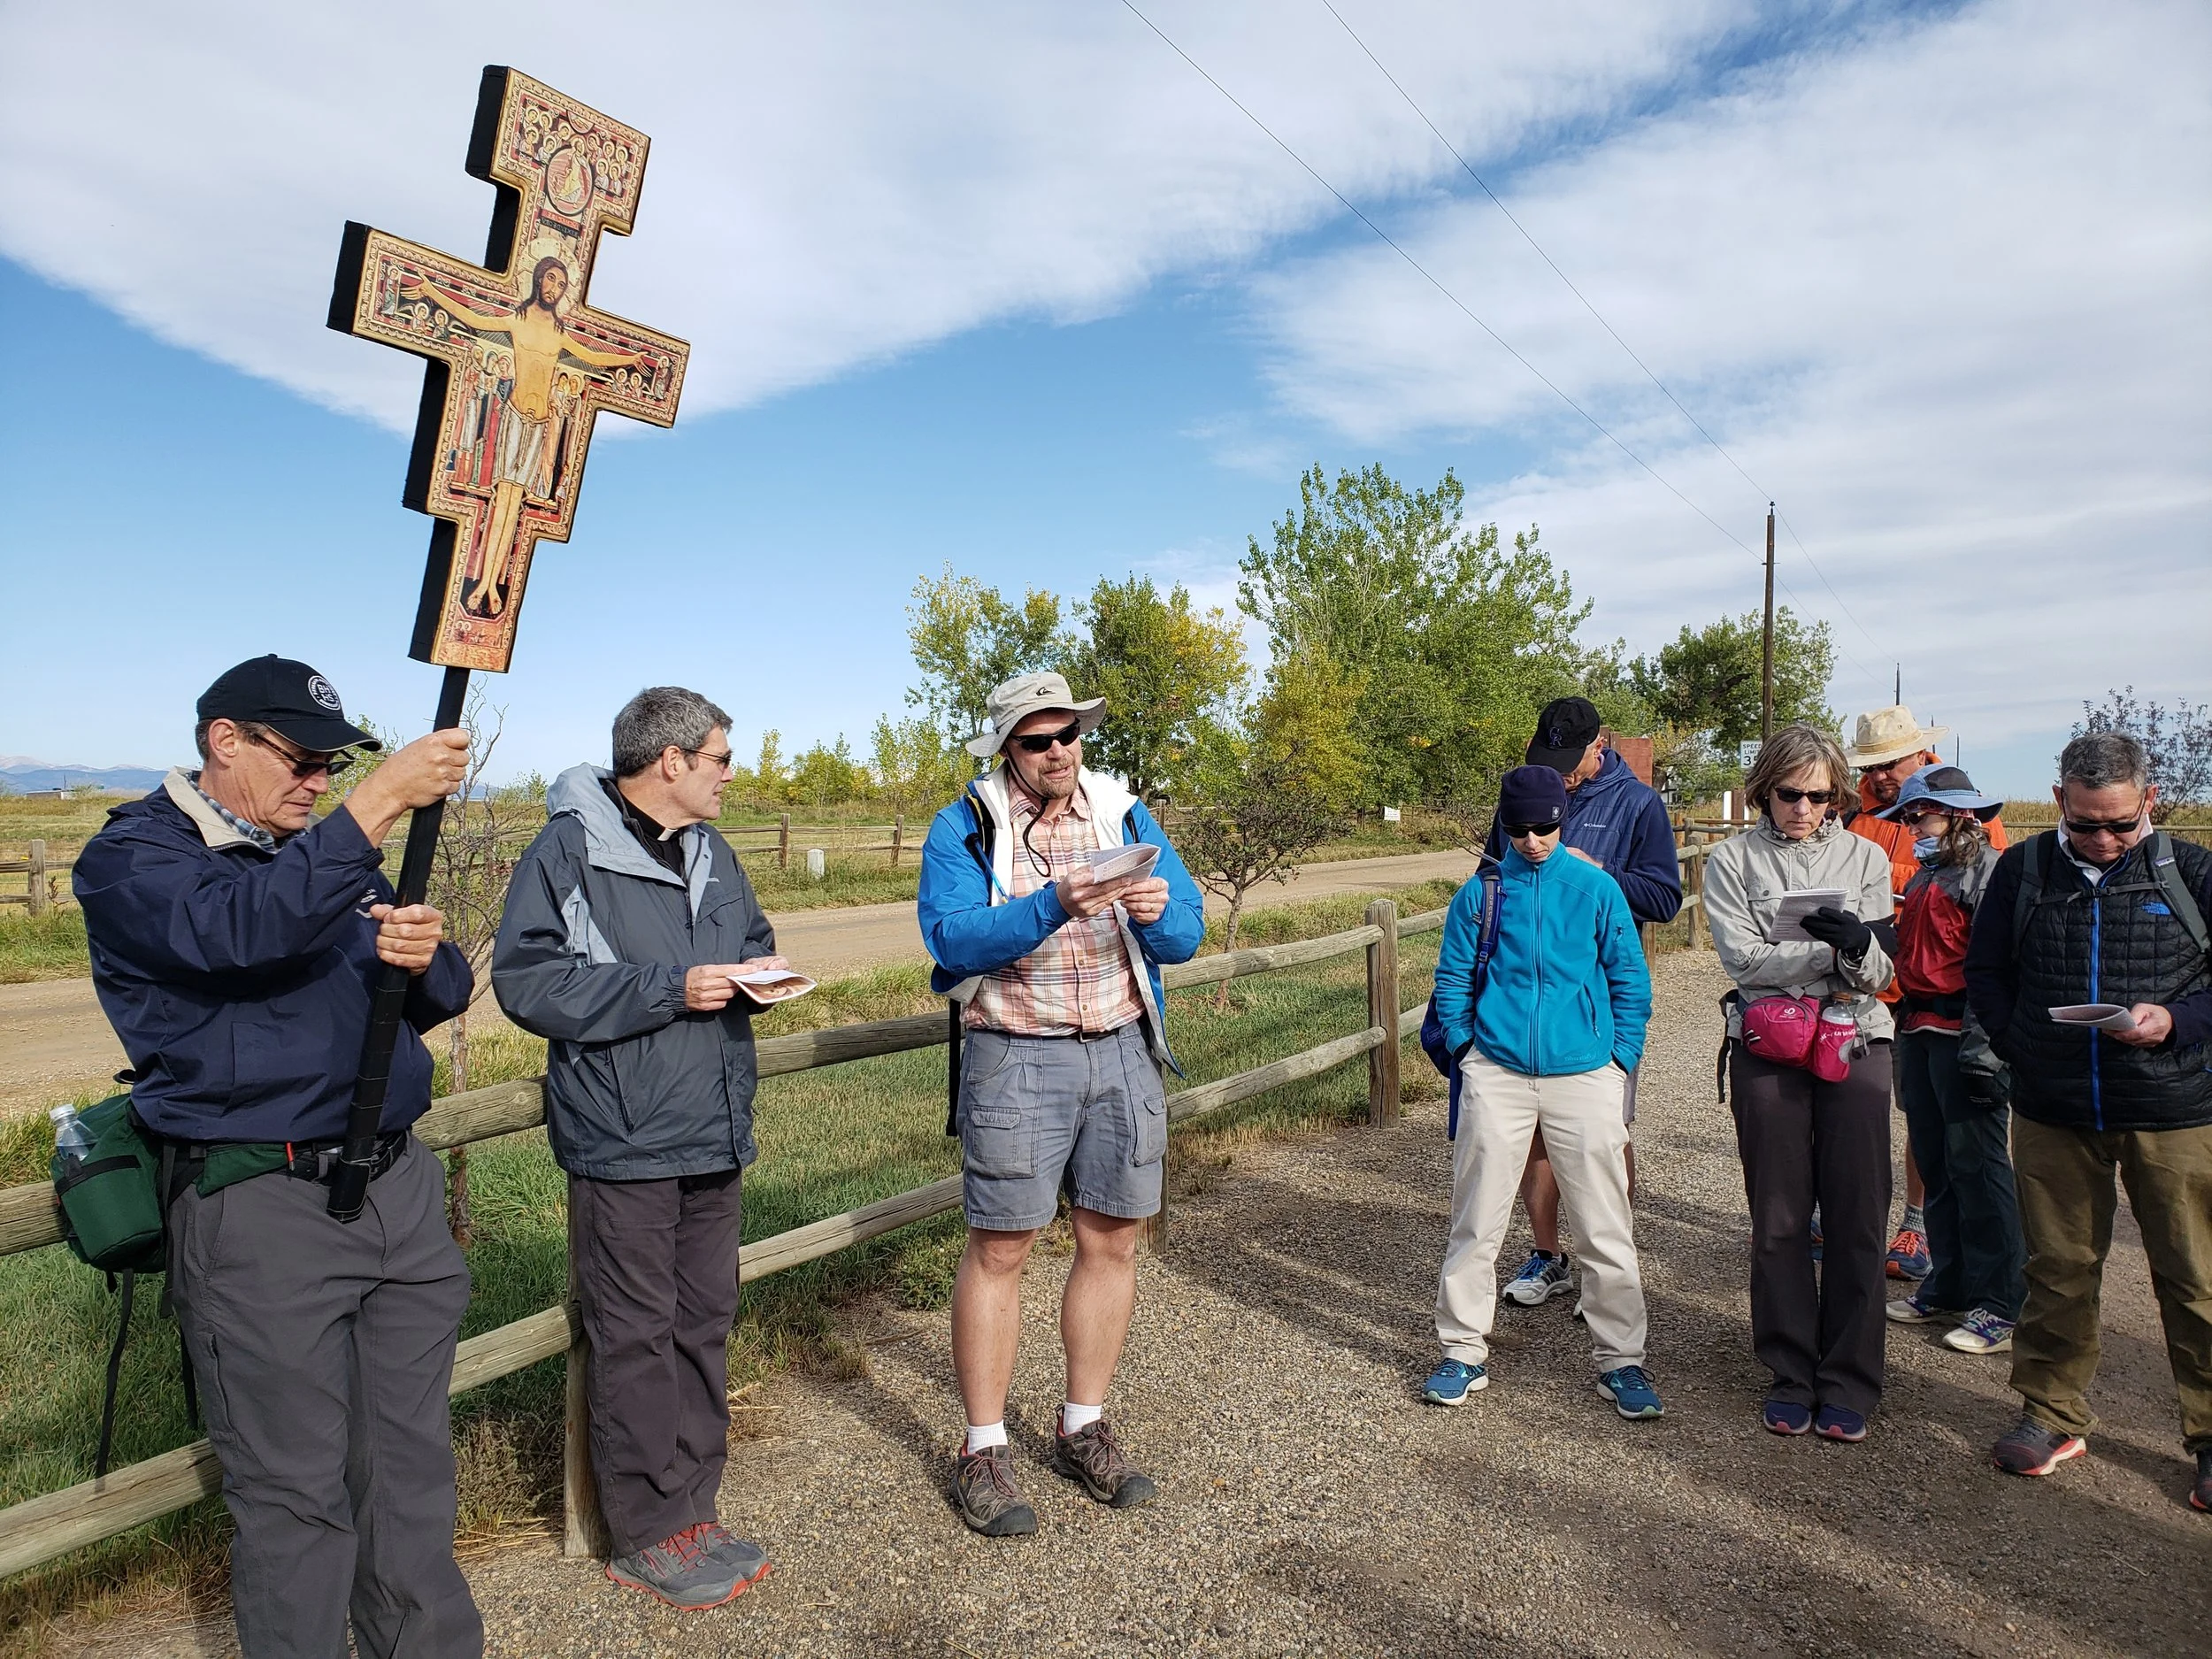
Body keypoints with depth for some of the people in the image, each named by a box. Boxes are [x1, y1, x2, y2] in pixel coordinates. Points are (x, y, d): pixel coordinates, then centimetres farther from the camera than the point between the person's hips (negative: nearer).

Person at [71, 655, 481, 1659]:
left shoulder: (329, 852, 17)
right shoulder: (131, 857, -3)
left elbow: (439, 996, 15)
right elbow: (237, 930, -26)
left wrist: (421, 958, -9)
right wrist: (381, 801, -30)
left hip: (398, 1186, 6)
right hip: (260, 1208, -6)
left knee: (412, 1461, 13)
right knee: (296, 1488, 2)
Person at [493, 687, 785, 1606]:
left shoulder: (712, 852, 13)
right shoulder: (567, 850, -11)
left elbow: (751, 937, 26)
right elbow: (527, 981, -17)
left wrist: (759, 967, 1)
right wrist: (671, 987, -21)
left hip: (716, 1134, 7)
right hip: (623, 1142, -7)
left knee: (703, 1325, 14)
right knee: (636, 1338, 3)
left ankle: (692, 1509, 29)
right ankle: (645, 1536, 19)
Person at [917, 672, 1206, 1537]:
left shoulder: (1125, 815, 7)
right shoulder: (964, 826, -3)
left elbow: (1185, 935, 3)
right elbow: (953, 938, -18)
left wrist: (1157, 912, -20)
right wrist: (1053, 906, -31)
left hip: (1122, 1052, 4)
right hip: (1015, 1058, -4)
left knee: (1110, 1242, 10)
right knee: (998, 1249, 2)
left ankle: (1083, 1429, 29)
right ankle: (984, 1451, 18)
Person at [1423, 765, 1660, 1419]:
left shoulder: (1596, 889, 1)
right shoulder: (1481, 892, 3)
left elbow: (1631, 981, 7)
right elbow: (1452, 979, 10)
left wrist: (1620, 1061, 2)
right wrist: (1465, 1049, 3)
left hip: (1584, 1076, 0)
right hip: (1497, 1076, 0)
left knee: (1607, 1229, 5)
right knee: (1476, 1224, 5)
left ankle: (1620, 1360, 20)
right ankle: (1463, 1352, 19)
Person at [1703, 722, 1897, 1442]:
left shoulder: (1864, 857, 9)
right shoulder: (1731, 860, 4)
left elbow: (1879, 973, 2)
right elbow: (1744, 958, -9)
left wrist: (1859, 947, -20)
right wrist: (1835, 954, -16)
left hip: (1856, 1045, 1)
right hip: (1767, 1051, -1)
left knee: (1857, 1217, 2)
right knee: (1778, 1221, 6)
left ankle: (1849, 1383, 16)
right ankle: (1791, 1376, 20)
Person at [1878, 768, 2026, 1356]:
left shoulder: (1989, 872, -9)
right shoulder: (1924, 876, 18)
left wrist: (1982, 1043, -21)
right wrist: (1903, 1024, 19)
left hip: (1960, 1034, -8)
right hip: (1916, 1032, 9)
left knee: (1976, 1165, -3)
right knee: (1935, 1163, 13)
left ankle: (1999, 1305, 6)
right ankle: (1948, 1287, 23)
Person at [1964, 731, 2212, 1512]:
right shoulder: (2022, 869, 3)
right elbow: (1984, 972, 8)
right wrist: (2023, 1051, -1)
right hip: (2053, 1111, 1)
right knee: (2058, 1269, 11)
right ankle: (2053, 1414, 25)